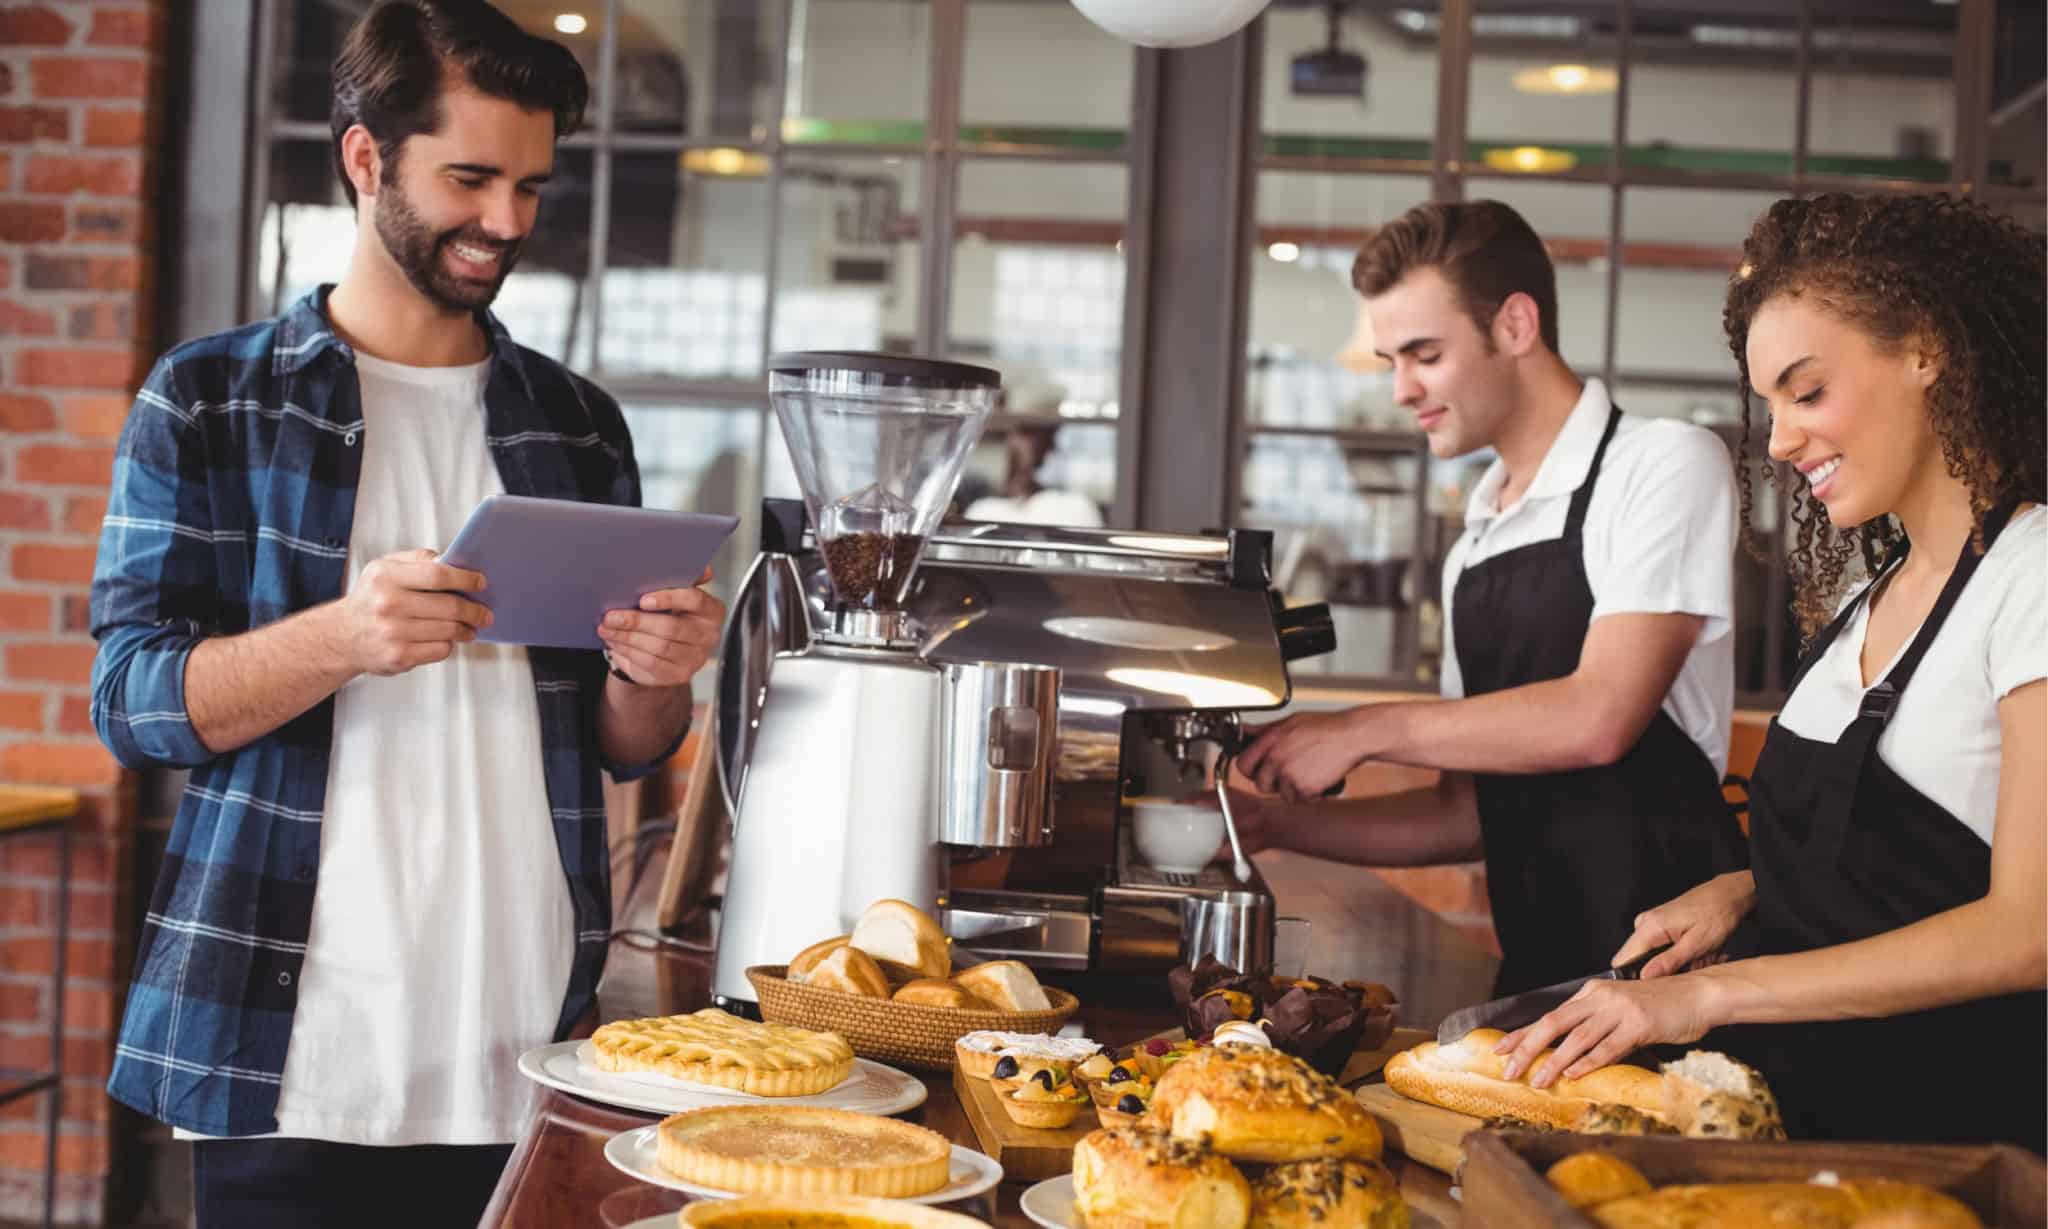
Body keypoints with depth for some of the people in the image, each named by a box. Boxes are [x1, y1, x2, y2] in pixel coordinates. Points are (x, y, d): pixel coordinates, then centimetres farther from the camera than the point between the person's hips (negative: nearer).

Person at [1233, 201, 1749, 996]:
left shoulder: (1666, 466, -5)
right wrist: (1278, 820, 7)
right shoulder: (1473, 551, 15)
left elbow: (1598, 718, -17)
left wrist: (1362, 732, -10)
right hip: (1536, 964, 6)